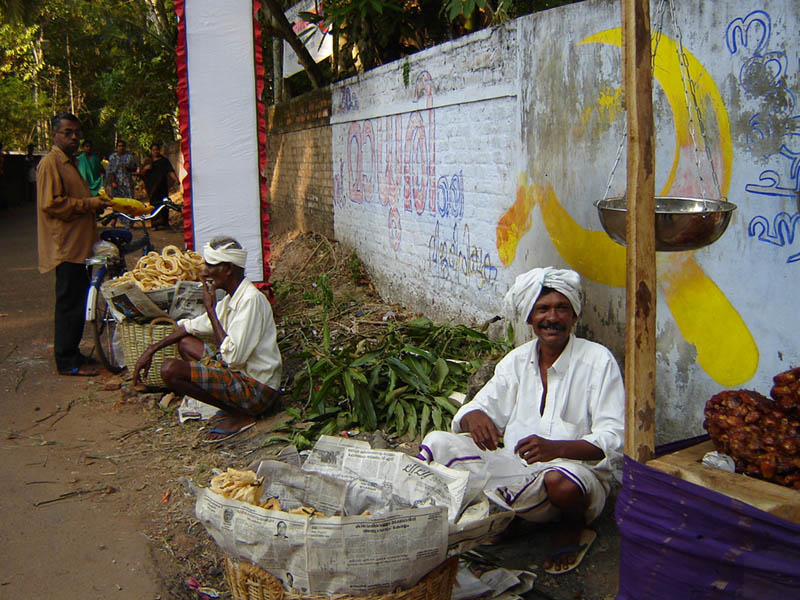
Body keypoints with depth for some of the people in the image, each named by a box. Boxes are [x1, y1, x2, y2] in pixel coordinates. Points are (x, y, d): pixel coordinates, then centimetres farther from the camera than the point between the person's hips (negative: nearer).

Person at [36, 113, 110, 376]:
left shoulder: (70, 162, 22)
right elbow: (51, 204, -20)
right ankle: (67, 361, 0)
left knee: (75, 301, 14)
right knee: (70, 302, -7)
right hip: (65, 246, -10)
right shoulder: (50, 163, -11)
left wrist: (95, 203, 16)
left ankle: (70, 353, 23)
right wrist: (88, 204, -17)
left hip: (77, 245, 10)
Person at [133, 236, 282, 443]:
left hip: (257, 390, -10)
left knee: (171, 370, -18)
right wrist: (152, 350, 17)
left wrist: (210, 309, -17)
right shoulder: (230, 299, 9)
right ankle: (233, 406, 8)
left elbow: (233, 356, -27)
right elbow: (191, 327, 24)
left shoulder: (251, 300, -20)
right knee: (185, 342, 21)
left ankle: (239, 416, -7)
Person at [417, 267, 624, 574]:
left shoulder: (598, 361, -8)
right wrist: (475, 417, -19)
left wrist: (557, 448, -32)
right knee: (438, 442, -14)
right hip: (515, 467, 3)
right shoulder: (517, 360, 8)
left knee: (560, 480, -40)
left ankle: (573, 529, -3)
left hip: (577, 470, -3)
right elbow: (481, 408, 7)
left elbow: (612, 440, -14)